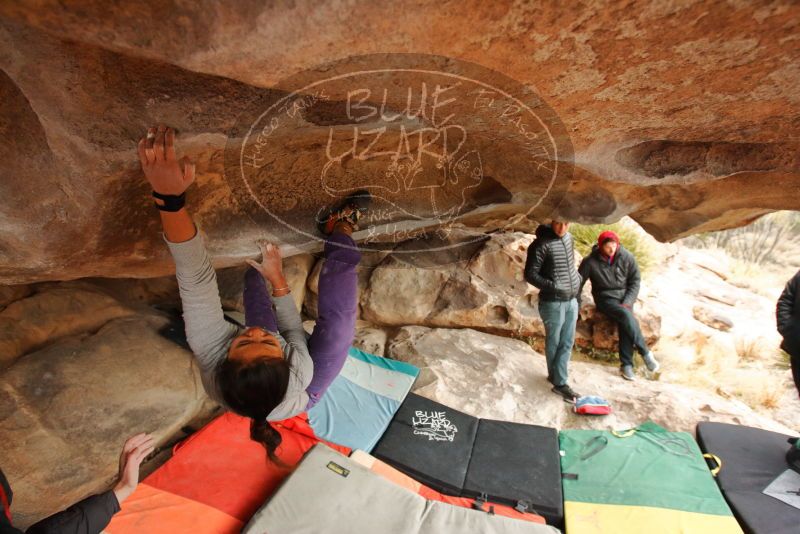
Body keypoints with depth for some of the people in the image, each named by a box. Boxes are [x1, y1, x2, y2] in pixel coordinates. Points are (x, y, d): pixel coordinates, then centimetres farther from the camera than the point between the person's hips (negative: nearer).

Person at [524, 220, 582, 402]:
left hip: (571, 300, 7)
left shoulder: (569, 237, 6)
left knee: (567, 343, 12)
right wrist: (554, 287, -23)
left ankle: (558, 379, 24)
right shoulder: (541, 244, -18)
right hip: (553, 303, -7)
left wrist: (577, 278, 5)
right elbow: (530, 274, -17)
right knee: (554, 343, 9)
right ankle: (559, 381, 26)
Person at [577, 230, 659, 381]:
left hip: (624, 296, 2)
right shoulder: (590, 261, -12)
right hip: (605, 299, -2)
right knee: (626, 316, -31)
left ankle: (626, 365, -16)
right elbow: (578, 283, -5)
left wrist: (627, 302, -11)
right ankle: (645, 352, -15)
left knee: (624, 322, -26)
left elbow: (635, 281, 1)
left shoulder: (627, 257, -6)